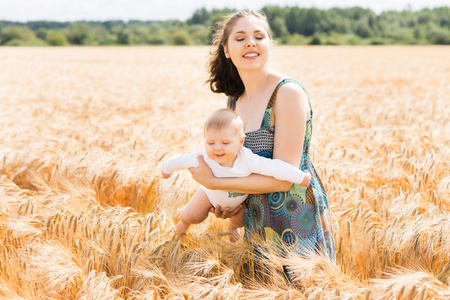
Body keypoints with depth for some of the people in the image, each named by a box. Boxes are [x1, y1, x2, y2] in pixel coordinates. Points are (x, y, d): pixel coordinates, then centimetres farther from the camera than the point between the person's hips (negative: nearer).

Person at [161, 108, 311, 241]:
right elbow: (182, 160, -23)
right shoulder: (204, 159, -41)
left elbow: (274, 167, -45)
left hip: (239, 197, 1)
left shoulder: (247, 159, -47)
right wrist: (167, 168, -4)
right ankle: (184, 222, 42)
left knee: (240, 220, 16)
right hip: (211, 194, 0)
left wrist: (300, 177, -42)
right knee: (192, 216, 2)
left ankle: (232, 226, 56)